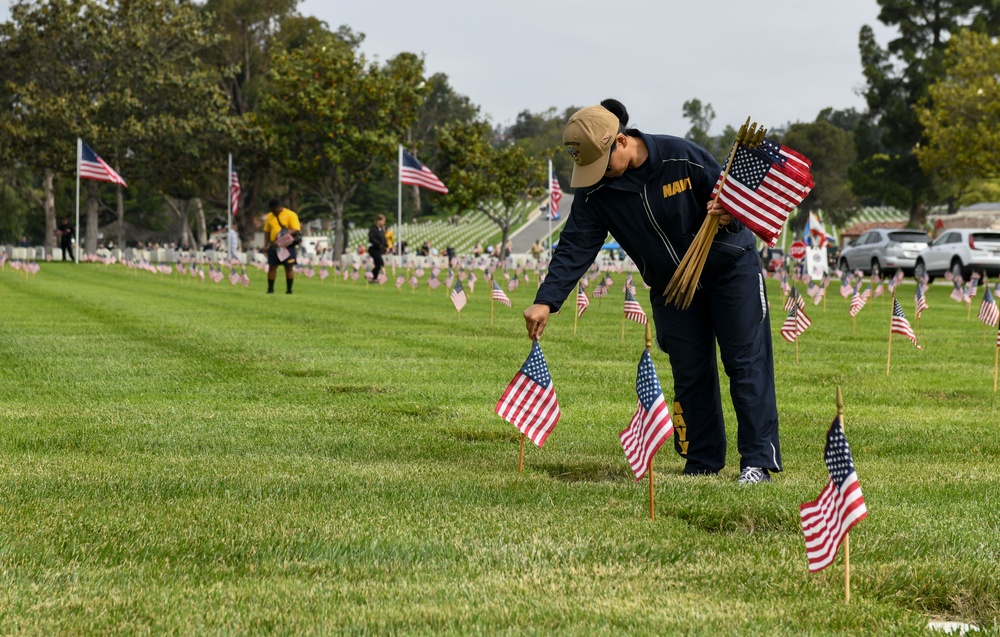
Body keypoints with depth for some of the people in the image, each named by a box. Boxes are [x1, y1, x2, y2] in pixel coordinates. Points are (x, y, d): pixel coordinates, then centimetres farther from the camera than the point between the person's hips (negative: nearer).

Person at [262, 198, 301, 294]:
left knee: (289, 267, 0)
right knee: (272, 266, 2)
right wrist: (266, 245, 5)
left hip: (287, 245, -4)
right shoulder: (270, 216, 10)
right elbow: (267, 232, 14)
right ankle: (270, 288, 8)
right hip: (274, 246, 4)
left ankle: (289, 289, 7)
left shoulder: (291, 215, -5)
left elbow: (296, 230, -11)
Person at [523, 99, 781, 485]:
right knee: (689, 374, 3)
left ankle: (758, 460, -5)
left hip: (729, 268, -4)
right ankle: (703, 462, 12)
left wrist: (729, 216, -36)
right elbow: (575, 248, -14)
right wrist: (546, 300, -25)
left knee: (747, 363, -7)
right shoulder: (596, 192, -12)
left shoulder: (682, 157, -22)